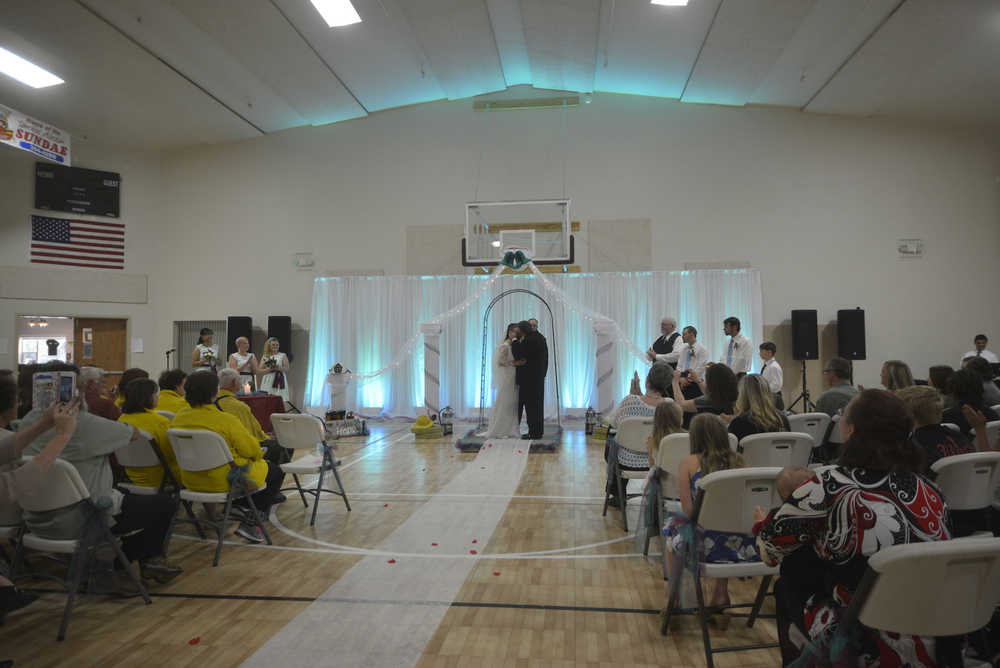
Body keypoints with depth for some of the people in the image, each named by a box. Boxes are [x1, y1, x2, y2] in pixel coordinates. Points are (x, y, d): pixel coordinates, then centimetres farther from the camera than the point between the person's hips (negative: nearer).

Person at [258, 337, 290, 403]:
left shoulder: (283, 355, 8)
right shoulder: (265, 356, 13)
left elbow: (287, 368, -2)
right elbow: (260, 370, 6)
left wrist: (278, 368, -19)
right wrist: (269, 369, -11)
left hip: (279, 381, -1)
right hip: (268, 382, 1)